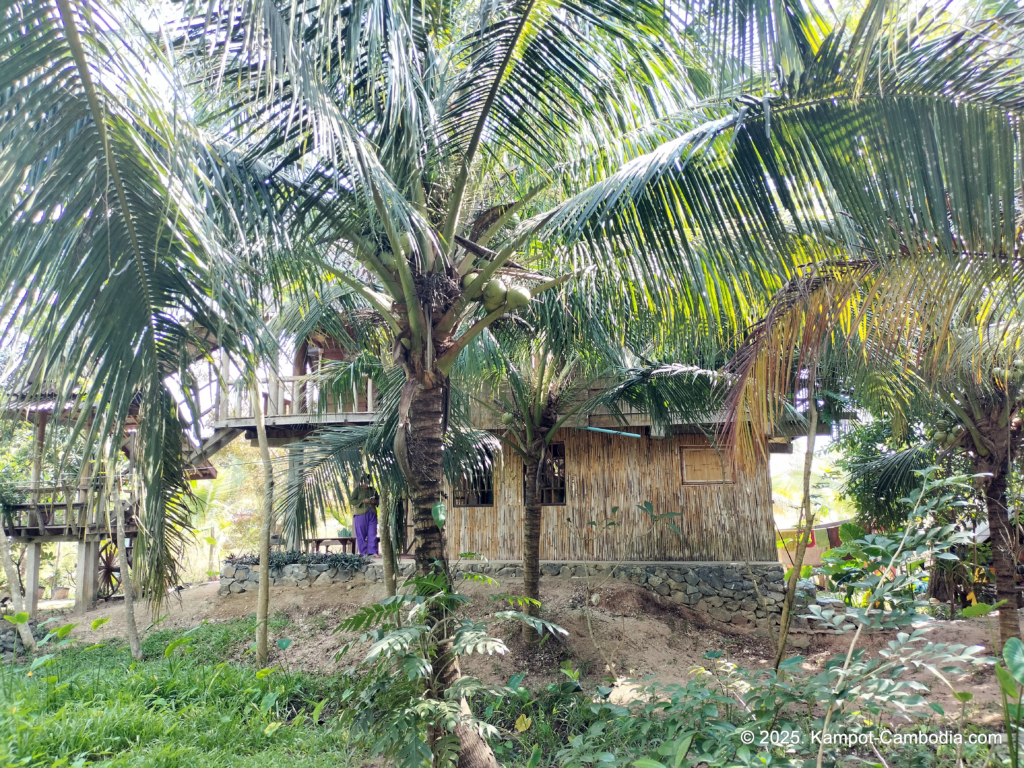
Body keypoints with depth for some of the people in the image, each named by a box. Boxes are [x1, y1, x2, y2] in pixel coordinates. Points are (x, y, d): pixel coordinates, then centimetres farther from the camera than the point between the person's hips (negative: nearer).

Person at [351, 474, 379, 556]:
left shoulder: (373, 490, 14)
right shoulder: (357, 489, 0)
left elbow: (378, 500, 22)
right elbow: (351, 500, -7)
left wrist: (375, 501, -2)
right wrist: (363, 501, -17)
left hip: (372, 514, 4)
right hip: (361, 514, -4)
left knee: (372, 533, -1)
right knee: (361, 534, -1)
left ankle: (373, 552, 0)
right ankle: (363, 553, 5)